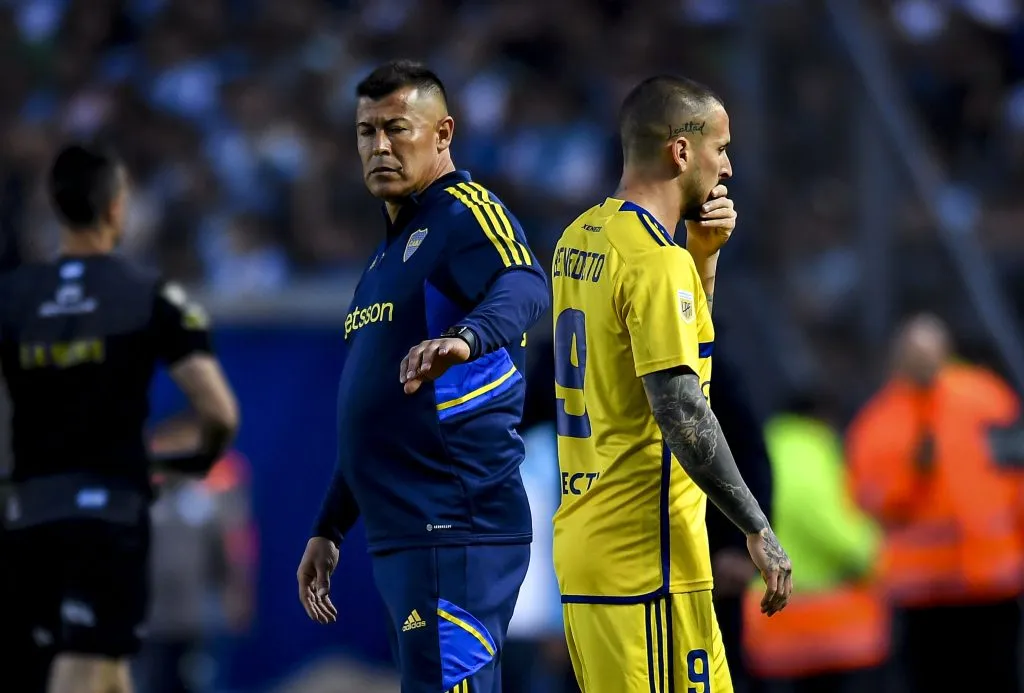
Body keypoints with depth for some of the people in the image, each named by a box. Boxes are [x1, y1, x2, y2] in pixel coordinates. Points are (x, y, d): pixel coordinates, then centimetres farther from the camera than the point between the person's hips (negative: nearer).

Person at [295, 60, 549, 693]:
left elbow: (523, 287, -30)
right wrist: (330, 528, 26)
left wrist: (466, 337, -50)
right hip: (399, 534, 10)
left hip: (456, 529, -10)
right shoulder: (388, 253, 24)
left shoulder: (466, 213, -6)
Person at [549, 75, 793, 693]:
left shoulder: (581, 237, 12)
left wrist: (703, 255, 13)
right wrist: (758, 530, -17)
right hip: (644, 559, -9)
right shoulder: (657, 261, -15)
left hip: (583, 543, 9)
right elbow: (682, 415, -21)